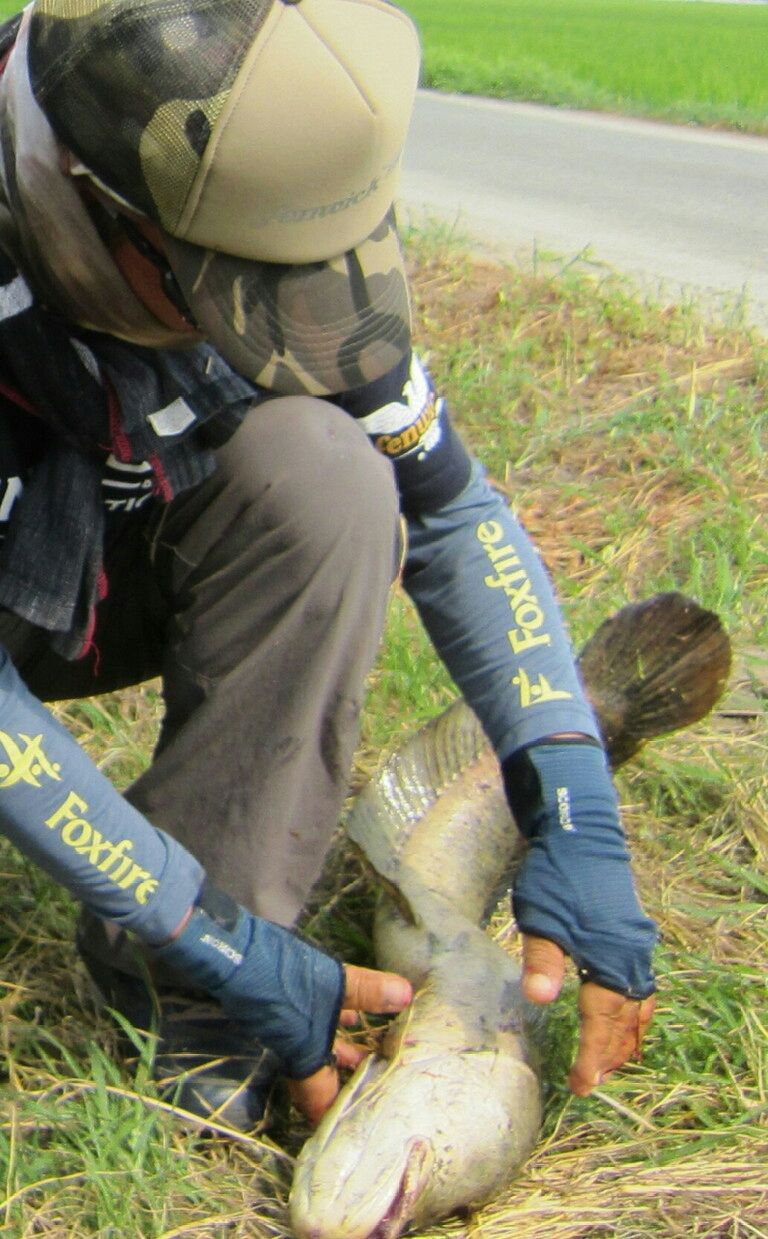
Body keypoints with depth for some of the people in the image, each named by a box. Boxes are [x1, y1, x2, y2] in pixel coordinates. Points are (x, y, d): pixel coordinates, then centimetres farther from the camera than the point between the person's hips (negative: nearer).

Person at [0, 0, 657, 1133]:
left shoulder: (269, 211, -24)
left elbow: (449, 505, -13)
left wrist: (577, 822, -21)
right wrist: (233, 951, -30)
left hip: (140, 574, 3)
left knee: (323, 469, -29)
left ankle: (176, 1004, -20)